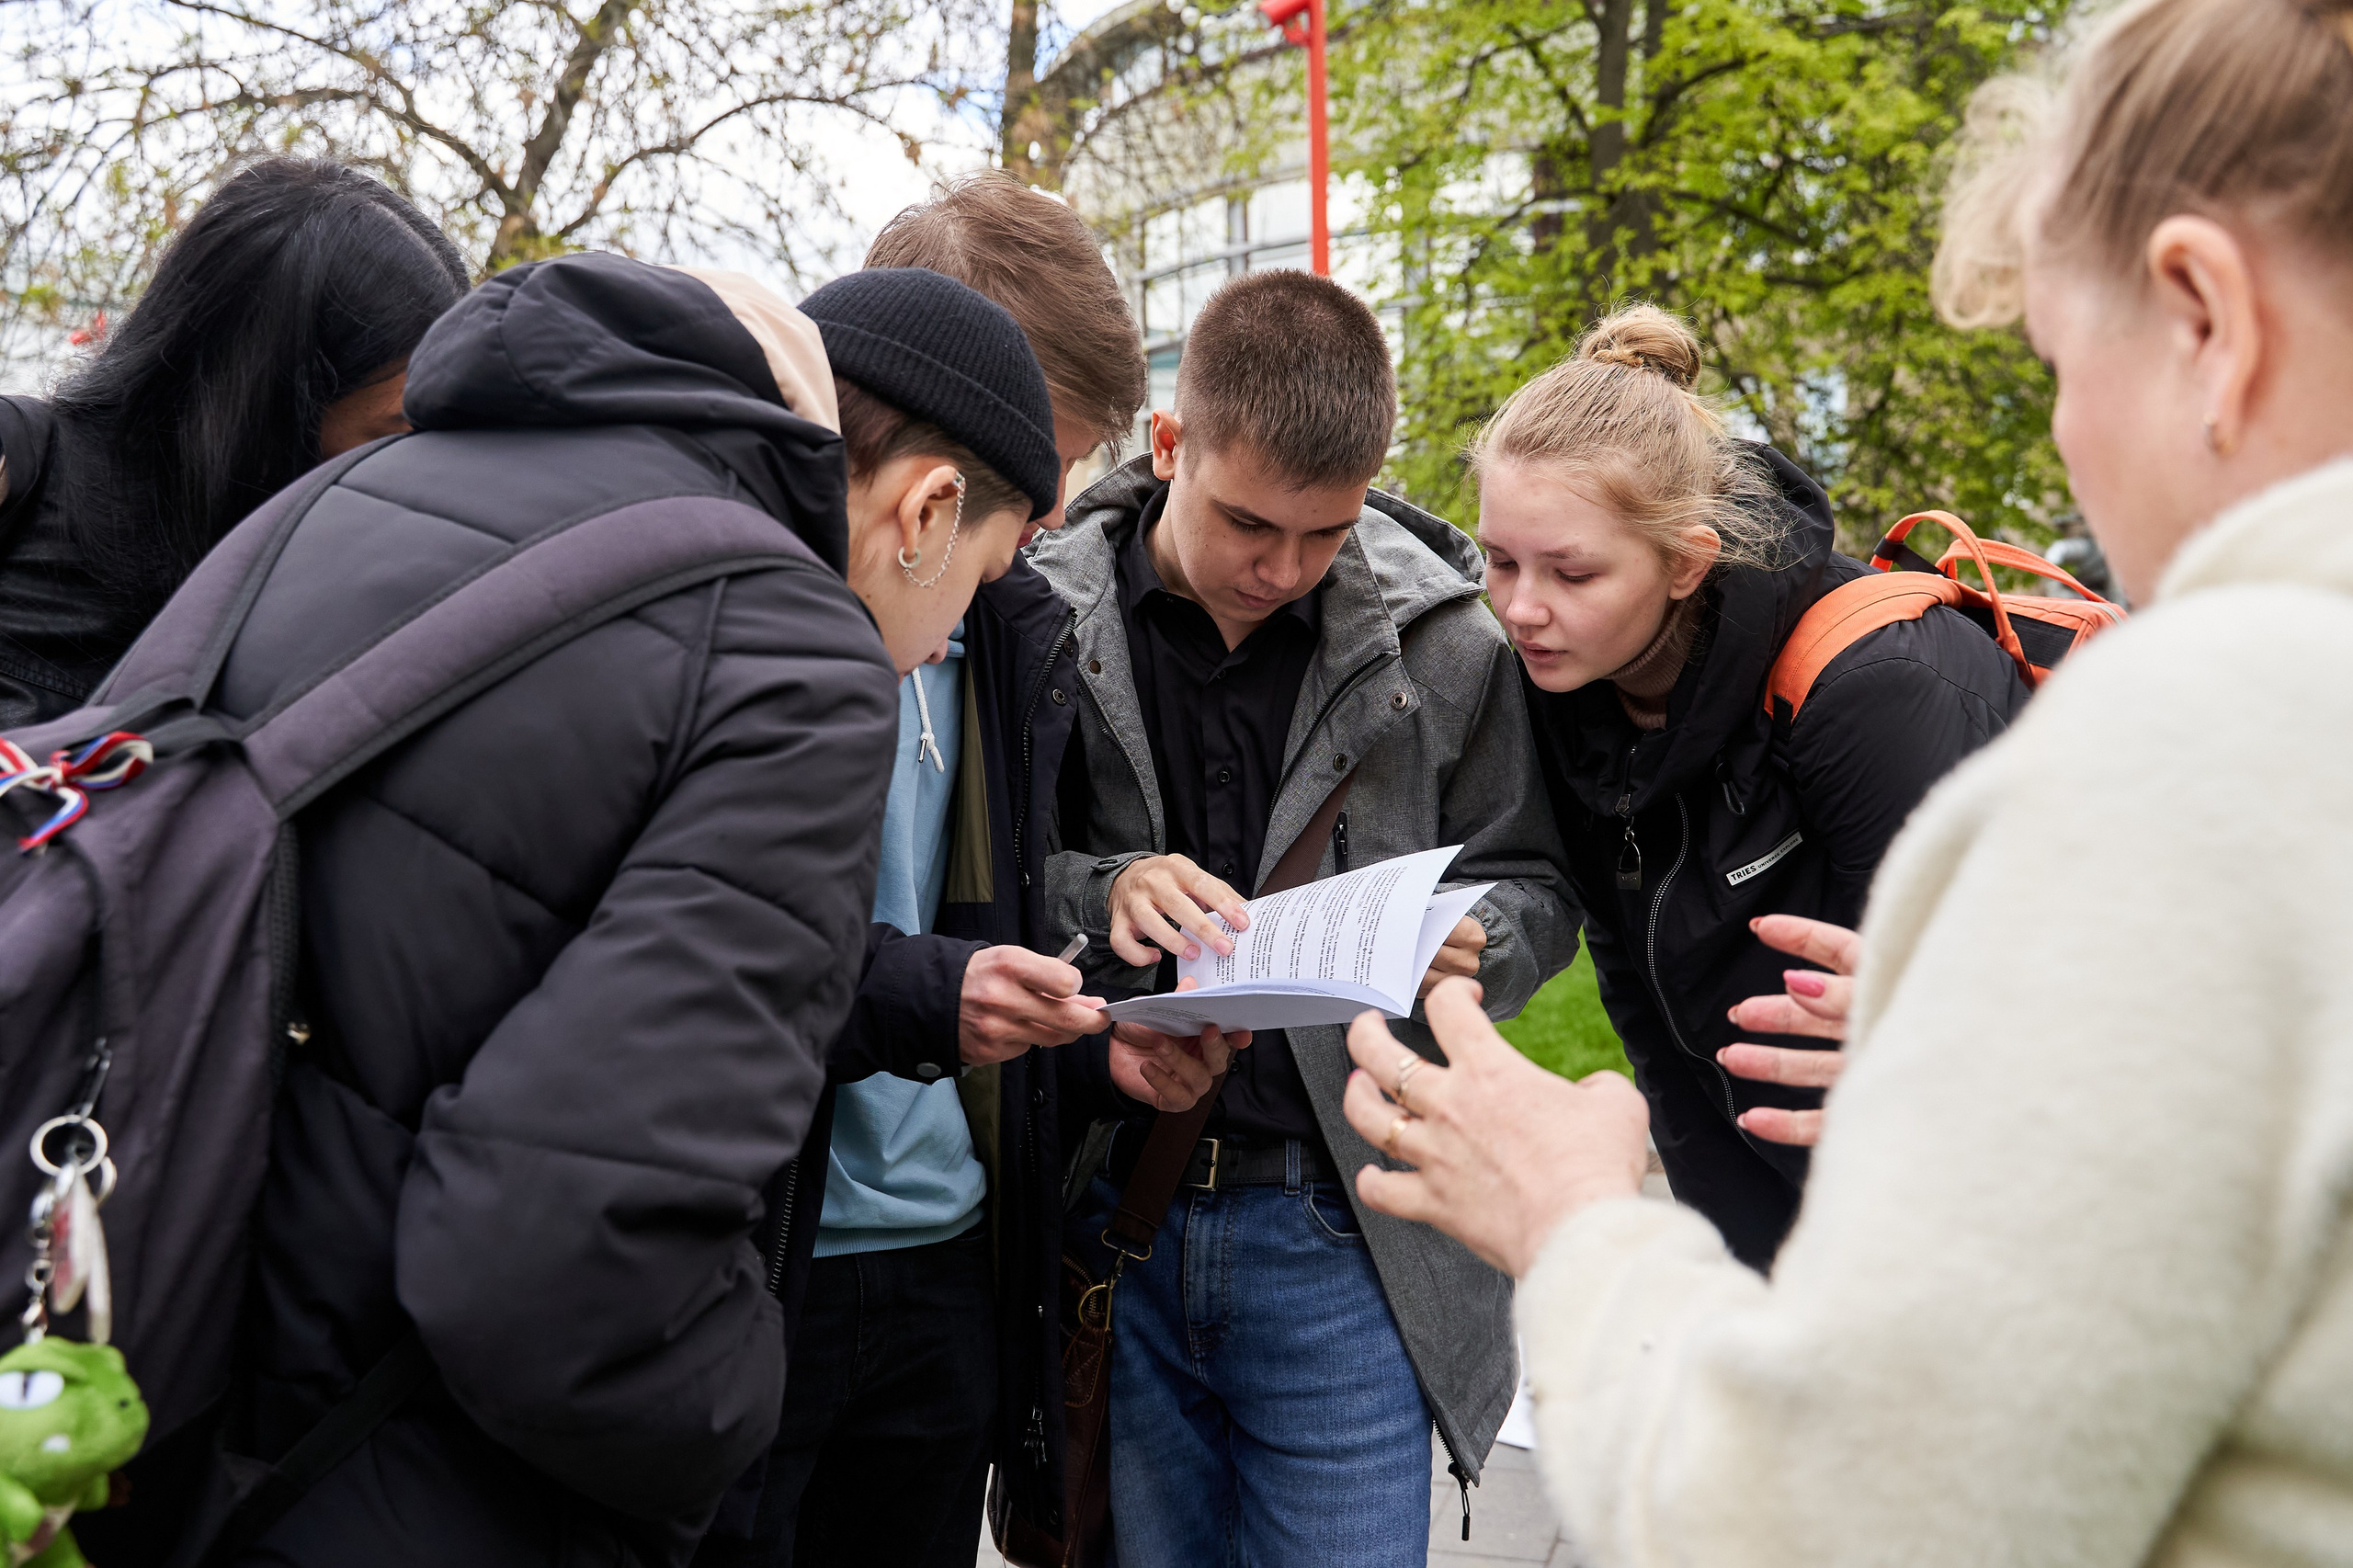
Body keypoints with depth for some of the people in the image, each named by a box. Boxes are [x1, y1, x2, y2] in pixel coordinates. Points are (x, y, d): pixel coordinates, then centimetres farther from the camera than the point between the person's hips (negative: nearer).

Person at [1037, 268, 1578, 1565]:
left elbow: (1533, 887, 8)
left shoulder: (1439, 637, -1)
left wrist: (1470, 948, -14)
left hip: (1342, 1230, 0)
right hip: (1107, 1217, 1)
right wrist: (1097, 897, -18)